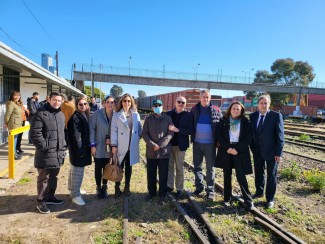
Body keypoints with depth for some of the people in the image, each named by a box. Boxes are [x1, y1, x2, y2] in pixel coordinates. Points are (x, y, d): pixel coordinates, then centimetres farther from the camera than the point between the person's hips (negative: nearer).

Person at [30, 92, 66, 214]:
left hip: (58, 153, 7)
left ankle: (50, 197, 35)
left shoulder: (61, 114, 12)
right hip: (46, 153, -7)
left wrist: (64, 146, 11)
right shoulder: (40, 114, -11)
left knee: (53, 177, 19)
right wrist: (45, 147, -17)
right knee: (43, 178, 5)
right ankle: (41, 201, 20)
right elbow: (35, 134, -16)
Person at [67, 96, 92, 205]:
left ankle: (73, 189, 36)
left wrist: (87, 147, 14)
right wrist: (80, 150, -21)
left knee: (75, 170, 21)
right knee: (77, 171, -2)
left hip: (83, 147, 10)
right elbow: (75, 136, -21)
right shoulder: (75, 117, -17)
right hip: (78, 148, -10)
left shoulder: (84, 115, 11)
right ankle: (75, 195, 9)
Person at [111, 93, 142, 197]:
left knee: (129, 167, 13)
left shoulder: (136, 114, 4)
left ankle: (127, 187, 28)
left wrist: (137, 138, 0)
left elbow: (140, 128, 10)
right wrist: (113, 145, -11)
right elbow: (114, 130, -7)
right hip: (120, 146, -2)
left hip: (132, 147, 3)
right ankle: (117, 187, 25)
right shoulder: (116, 115, -3)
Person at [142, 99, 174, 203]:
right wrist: (153, 145, -15)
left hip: (164, 151, -1)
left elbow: (170, 134, -5)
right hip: (151, 151, 2)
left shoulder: (168, 118, 1)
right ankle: (151, 192, 30)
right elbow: (144, 134, -1)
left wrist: (160, 145, -14)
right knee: (151, 174, 12)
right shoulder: (148, 119, 4)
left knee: (163, 174, 7)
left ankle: (162, 194, 22)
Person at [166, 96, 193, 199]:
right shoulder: (168, 114, 4)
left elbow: (190, 130, -12)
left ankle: (179, 189, 20)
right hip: (169, 144, 3)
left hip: (180, 145, -2)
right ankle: (169, 186, 27)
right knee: (169, 166, 11)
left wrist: (177, 130, -21)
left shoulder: (188, 115, -4)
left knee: (179, 168, 8)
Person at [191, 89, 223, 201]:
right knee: (197, 166, 11)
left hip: (210, 143, -2)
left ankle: (210, 190, 16)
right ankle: (199, 186, 26)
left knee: (210, 167, 6)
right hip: (197, 142, 2)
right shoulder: (194, 110, 3)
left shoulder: (216, 111, -2)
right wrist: (191, 138, 1)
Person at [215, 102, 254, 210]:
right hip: (226, 150, 2)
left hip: (240, 151, -2)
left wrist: (237, 149, -14)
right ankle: (227, 198, 22)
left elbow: (248, 138, -4)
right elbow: (218, 135, -2)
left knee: (241, 176, -6)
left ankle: (248, 200, 8)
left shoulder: (245, 122, 1)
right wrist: (227, 148, -13)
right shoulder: (223, 121, 3)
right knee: (227, 175, 9)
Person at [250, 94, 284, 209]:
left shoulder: (276, 116, -10)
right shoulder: (253, 116, 2)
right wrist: (252, 148, 4)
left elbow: (280, 135, -11)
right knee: (258, 172, 19)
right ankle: (259, 192, 40)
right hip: (257, 151, 4)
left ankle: (270, 199, 22)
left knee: (271, 175, 8)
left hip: (271, 151, -4)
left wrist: (279, 152, -13)